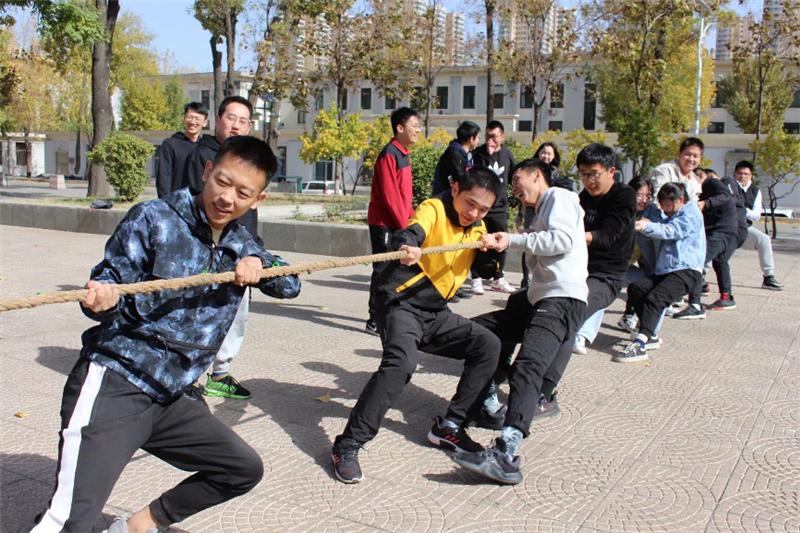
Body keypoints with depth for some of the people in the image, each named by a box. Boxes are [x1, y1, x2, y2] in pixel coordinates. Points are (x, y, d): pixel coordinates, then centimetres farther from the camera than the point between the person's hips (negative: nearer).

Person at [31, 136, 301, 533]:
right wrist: (101, 299, -33)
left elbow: (291, 284, 15)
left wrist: (258, 265, -7)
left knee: (245, 469, 12)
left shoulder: (241, 245, 11)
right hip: (113, 385, -7)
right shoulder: (152, 218, -6)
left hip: (168, 398, 7)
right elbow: (107, 284, -8)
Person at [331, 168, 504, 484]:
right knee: (401, 361, -31)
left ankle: (449, 427, 9)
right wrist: (405, 247, -53)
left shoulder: (477, 227, 11)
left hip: (436, 313, 8)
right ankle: (348, 445, -23)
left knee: (488, 345, 0)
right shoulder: (434, 209, -10)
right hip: (401, 304, -8)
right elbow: (411, 232, -32)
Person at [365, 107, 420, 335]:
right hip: (385, 224, -9)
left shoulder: (402, 154, 14)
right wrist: (404, 223, -16)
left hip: (398, 224, 9)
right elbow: (389, 195, -19)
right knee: (383, 270, -5)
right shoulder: (389, 154, -15)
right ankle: (376, 321, 0)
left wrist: (412, 218, 10)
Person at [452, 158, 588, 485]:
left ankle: (505, 455, -44)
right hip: (538, 299, 11)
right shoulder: (541, 213, 32)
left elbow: (563, 239, -14)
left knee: (528, 365, -29)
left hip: (563, 299, -11)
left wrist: (512, 241, -11)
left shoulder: (559, 196, 4)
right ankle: (485, 404, 21)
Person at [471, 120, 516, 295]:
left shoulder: (507, 154, 5)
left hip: (500, 208, 4)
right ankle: (476, 279, 10)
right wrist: (488, 156, -24)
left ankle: (498, 279, 21)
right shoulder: (479, 153, -6)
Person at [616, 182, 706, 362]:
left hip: (686, 270, -9)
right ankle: (650, 333, -6)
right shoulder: (672, 216, 29)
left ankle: (639, 346, -38)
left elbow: (669, 231, -16)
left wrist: (645, 226, -31)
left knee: (654, 298, -27)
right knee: (635, 287, -10)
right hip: (665, 271, 9)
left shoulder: (691, 214, -1)